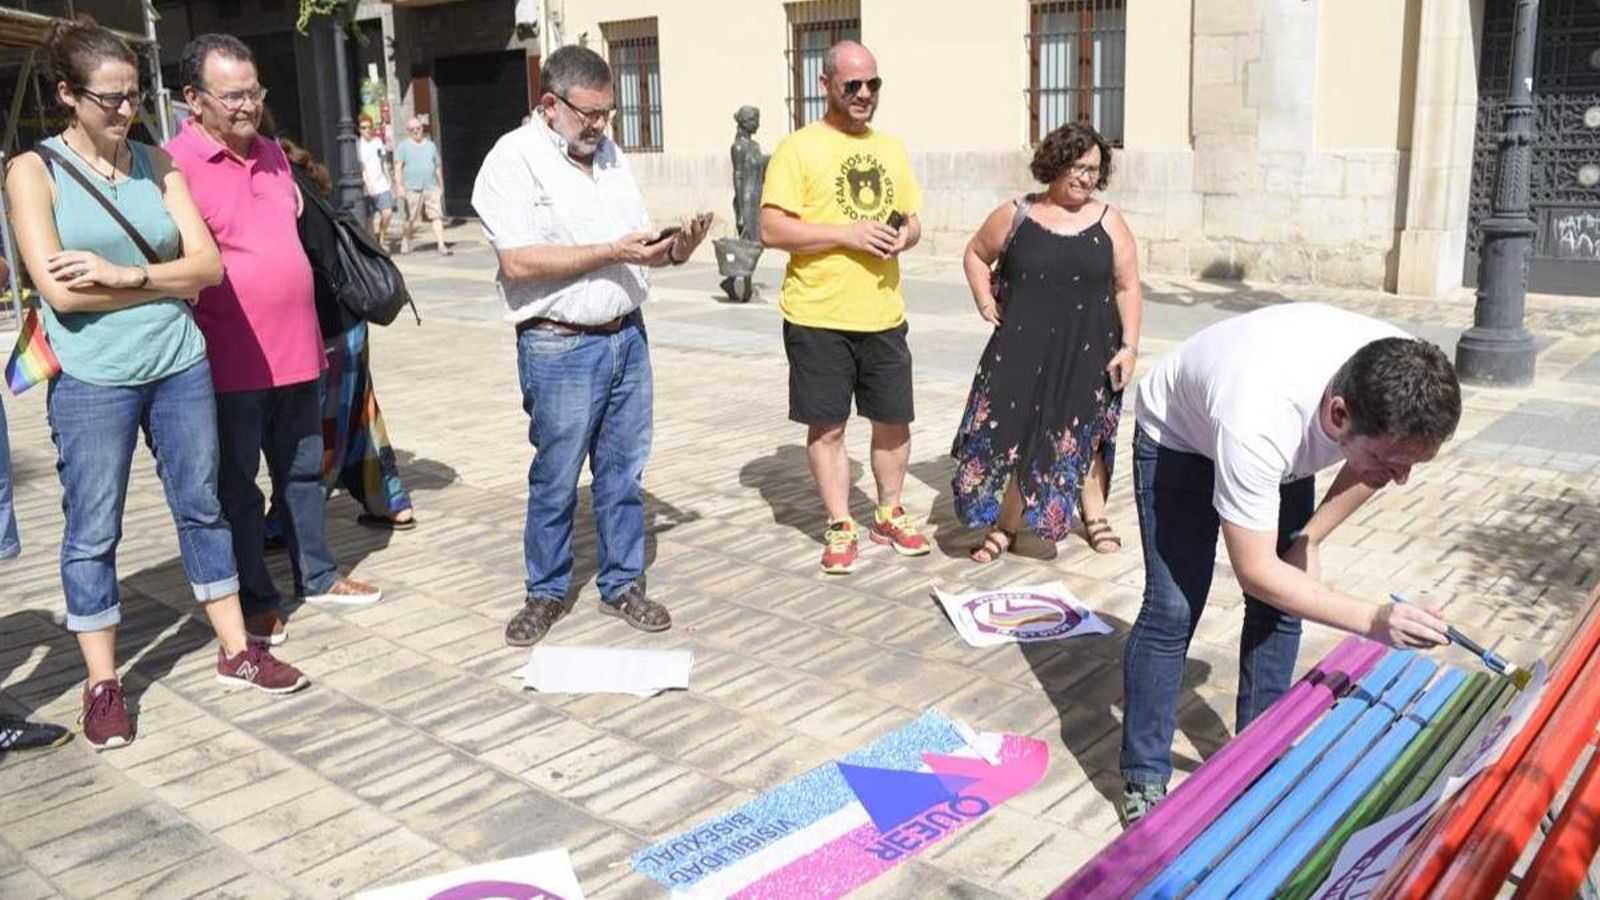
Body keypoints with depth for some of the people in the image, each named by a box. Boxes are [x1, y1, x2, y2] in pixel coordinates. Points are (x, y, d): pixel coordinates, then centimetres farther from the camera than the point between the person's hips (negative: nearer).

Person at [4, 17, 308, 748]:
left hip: (181, 367, 4)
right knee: (93, 532, 5)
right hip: (91, 382, -3)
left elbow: (208, 264, -2)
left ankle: (236, 651, 23)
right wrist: (166, 284, -7)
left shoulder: (157, 164, 7)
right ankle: (102, 686, 17)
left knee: (201, 507, 12)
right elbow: (60, 290, -13)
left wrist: (125, 274, -16)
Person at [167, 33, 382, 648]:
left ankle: (317, 576, 32)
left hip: (295, 350, 7)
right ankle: (256, 600, 20)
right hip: (231, 361, -7)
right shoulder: (176, 165, -13)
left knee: (303, 470, 17)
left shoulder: (271, 154, 12)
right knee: (237, 486, 7)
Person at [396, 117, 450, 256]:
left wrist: (441, 185, 21)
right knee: (410, 218, 1)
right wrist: (399, 186, -12)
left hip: (431, 188, 3)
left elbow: (438, 166, 21)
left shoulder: (431, 145, 14)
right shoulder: (403, 146, 3)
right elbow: (398, 167, -2)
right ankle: (405, 242, 20)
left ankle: (441, 245, -8)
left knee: (437, 216, -6)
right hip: (412, 189, -3)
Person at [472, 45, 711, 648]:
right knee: (554, 482, 5)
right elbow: (519, 262, -19)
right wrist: (611, 252, -20)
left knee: (623, 473, 11)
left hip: (627, 336, 6)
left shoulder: (609, 155, 12)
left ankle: (622, 585, 24)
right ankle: (546, 593, 22)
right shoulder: (514, 159, -8)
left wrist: (675, 248, -5)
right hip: (560, 348, -6)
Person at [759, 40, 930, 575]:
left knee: (894, 420, 12)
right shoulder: (798, 149, -6)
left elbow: (912, 220, 20)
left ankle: (889, 516, 31)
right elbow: (772, 230, -12)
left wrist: (905, 237, -4)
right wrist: (847, 233, -20)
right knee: (826, 426, 5)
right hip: (817, 316, -5)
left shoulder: (891, 149, 13)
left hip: (883, 315, 5)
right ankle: (840, 527, 20)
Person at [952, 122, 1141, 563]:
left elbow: (1128, 288, 3)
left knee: (1085, 436, 11)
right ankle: (1003, 525, 8)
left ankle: (1093, 516, 26)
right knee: (1014, 433, -3)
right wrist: (985, 302, 3)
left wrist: (1129, 347, -4)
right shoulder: (1015, 216, 1)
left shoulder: (1109, 223, 3)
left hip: (1088, 354, 1)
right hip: (1024, 350, -1)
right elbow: (976, 254, 15)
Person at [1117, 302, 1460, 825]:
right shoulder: (1258, 428, -48)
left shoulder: (1405, 387, -31)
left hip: (1285, 443, 6)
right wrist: (1373, 621, -41)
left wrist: (1309, 539, -5)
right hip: (1178, 435, -5)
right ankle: (1144, 780, 2)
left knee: (1280, 605, 1)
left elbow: (1367, 471, -4)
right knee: (1173, 610, -12)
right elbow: (1255, 572, -35)